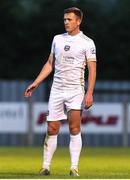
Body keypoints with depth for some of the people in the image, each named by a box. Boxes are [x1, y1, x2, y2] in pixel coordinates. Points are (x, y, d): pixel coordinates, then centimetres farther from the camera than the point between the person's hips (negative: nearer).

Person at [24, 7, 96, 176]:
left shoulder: (87, 42, -2)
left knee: (74, 128, -11)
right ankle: (46, 167, 7)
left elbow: (92, 69, -6)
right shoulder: (58, 39, 12)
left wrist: (89, 93, -15)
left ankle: (74, 167, -8)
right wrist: (35, 83, 12)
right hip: (57, 90, 4)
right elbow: (50, 64, 18)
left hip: (76, 91, -4)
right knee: (52, 130, 2)